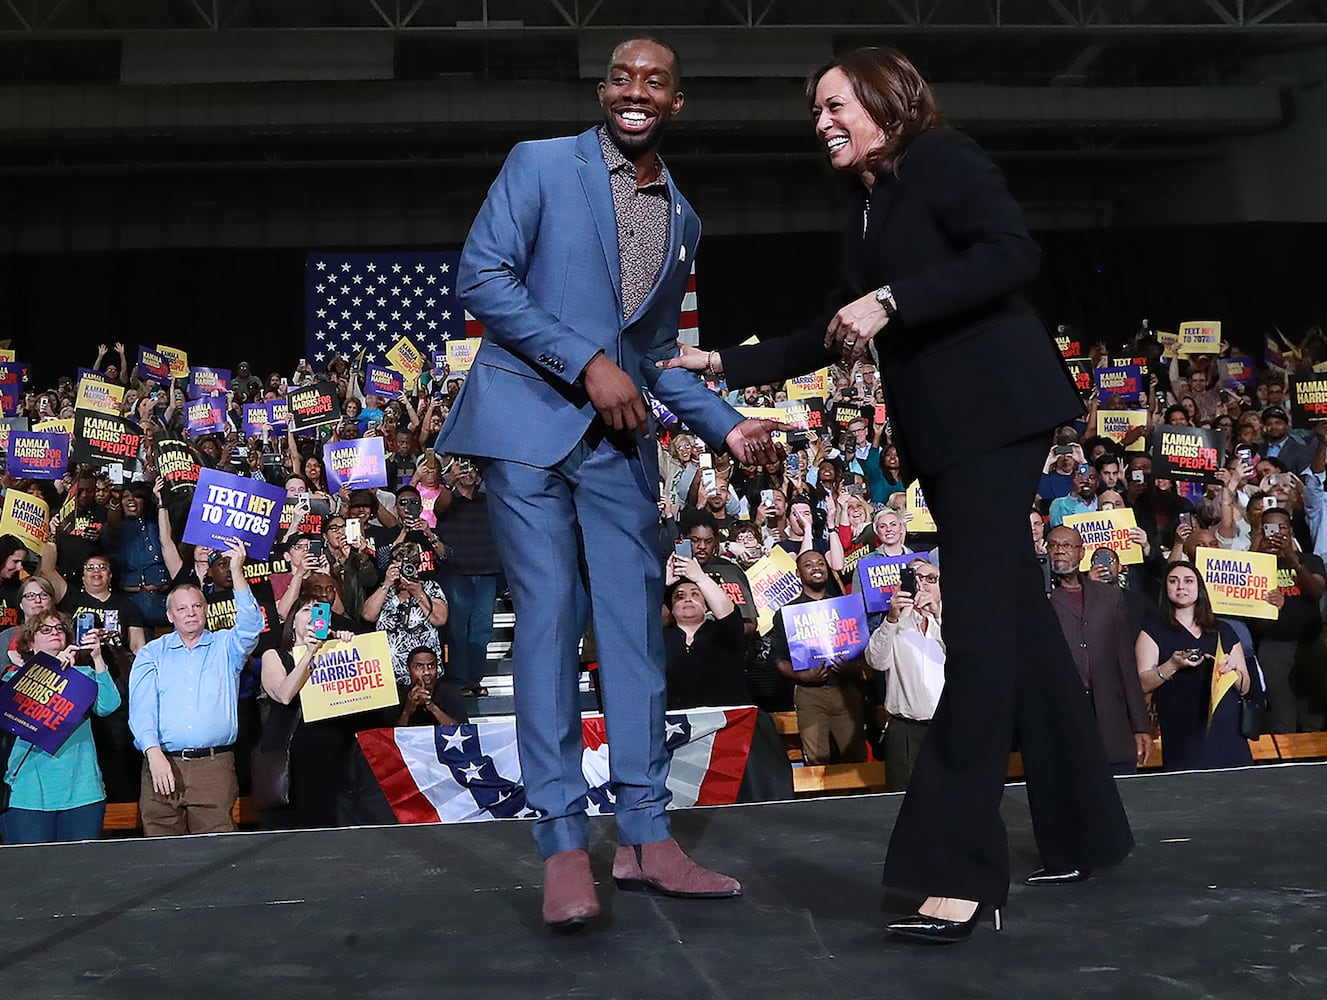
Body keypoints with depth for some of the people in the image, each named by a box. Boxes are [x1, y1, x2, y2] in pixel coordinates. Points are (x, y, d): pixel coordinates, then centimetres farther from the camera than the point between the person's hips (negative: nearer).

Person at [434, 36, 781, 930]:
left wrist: (728, 425, 7)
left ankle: (646, 837, 8)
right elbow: (482, 276, -7)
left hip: (619, 438, 5)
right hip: (529, 419, -5)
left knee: (636, 621, 1)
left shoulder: (683, 220, 18)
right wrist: (587, 363, -15)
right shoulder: (539, 164, 3)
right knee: (549, 615, -8)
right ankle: (564, 847, -4)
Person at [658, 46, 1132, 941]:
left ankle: (959, 872, -13)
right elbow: (834, 335, 23)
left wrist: (891, 303, -21)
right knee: (1014, 613, 10)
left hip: (995, 414, -9)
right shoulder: (869, 209, 20)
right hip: (944, 431, 9)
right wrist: (726, 364, 19)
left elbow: (1015, 254, -19)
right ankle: (1082, 831, 20)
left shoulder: (943, 158, -4)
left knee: (979, 622, -13)